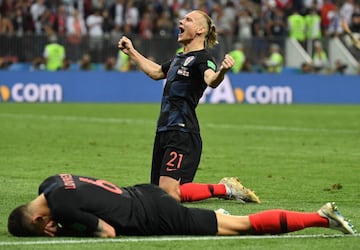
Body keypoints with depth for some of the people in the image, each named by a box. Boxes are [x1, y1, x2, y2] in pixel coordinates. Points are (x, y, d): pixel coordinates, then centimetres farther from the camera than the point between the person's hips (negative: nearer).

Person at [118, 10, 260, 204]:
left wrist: (221, 72, -54)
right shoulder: (179, 58, 18)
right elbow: (156, 72, 38)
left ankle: (226, 189, -1)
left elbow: (211, 80, -32)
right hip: (164, 131, 9)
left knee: (169, 194, -19)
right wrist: (131, 52, 45)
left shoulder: (201, 59, -9)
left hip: (183, 133, -9)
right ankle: (226, 187, 19)